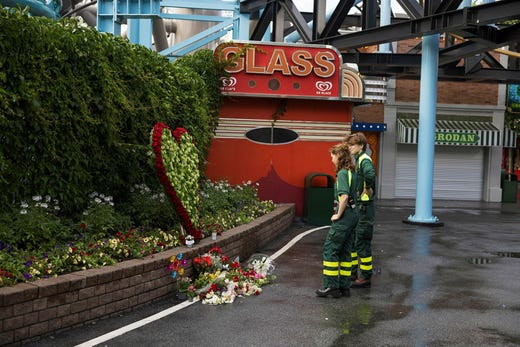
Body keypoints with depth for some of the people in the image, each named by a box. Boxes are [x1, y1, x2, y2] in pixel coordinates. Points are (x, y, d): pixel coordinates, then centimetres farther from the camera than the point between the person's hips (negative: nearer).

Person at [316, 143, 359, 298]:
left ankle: (331, 287, 0)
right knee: (344, 251, 13)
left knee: (330, 249, -3)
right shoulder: (351, 172, 13)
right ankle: (344, 286, 18)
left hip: (344, 216, -9)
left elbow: (344, 196, -26)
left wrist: (338, 214, -16)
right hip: (353, 214, 9)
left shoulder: (342, 173, -15)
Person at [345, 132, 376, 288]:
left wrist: (368, 190, -25)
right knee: (351, 241, 16)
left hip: (364, 208, -10)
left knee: (362, 243, -2)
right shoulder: (357, 160, 14)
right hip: (356, 207, 10)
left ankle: (365, 277, 8)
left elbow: (370, 174, -39)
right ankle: (352, 273, 28)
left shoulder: (365, 160, -16)